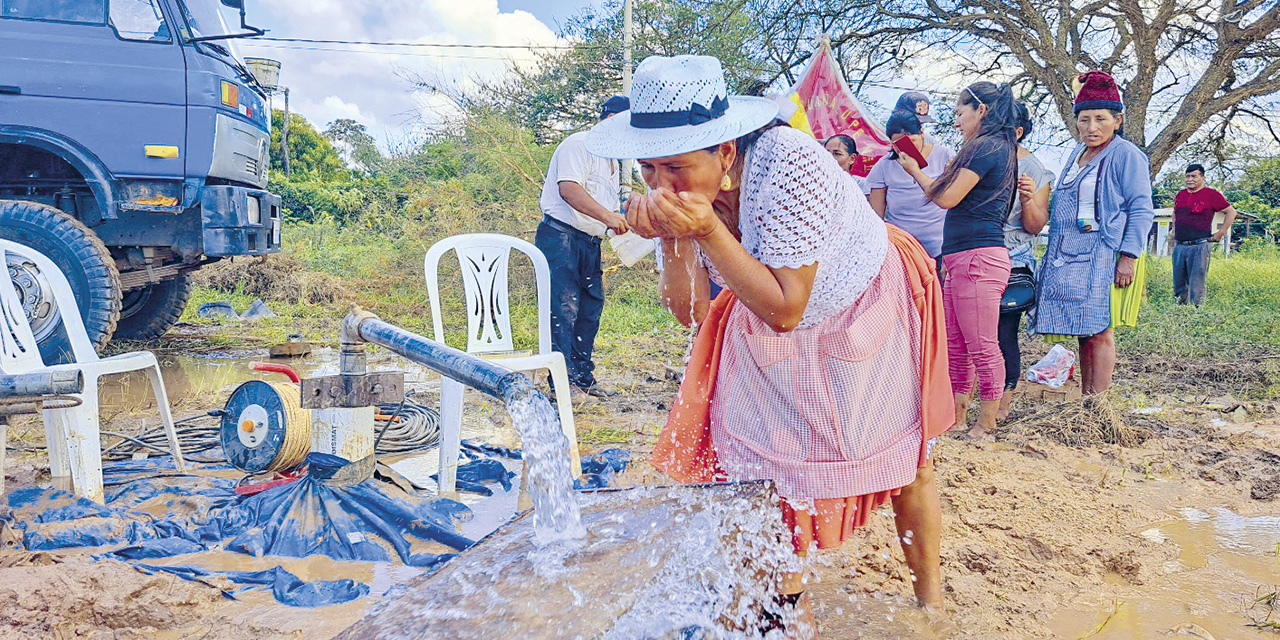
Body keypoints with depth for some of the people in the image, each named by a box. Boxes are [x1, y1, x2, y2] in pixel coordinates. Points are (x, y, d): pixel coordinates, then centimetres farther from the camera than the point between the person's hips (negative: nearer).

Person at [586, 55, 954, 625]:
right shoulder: (683, 189, -18)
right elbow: (688, 312, -14)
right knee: (767, 460, 3)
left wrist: (708, 230, -41)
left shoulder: (788, 164, -37)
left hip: (868, 315, -4)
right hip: (774, 340, 5)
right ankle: (783, 598, 25)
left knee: (904, 461, 8)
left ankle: (929, 597, 32)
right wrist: (673, 240, -31)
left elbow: (785, 309, -34)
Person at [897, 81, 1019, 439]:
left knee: (982, 347, -2)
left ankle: (987, 423, 7)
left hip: (978, 258, -10)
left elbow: (946, 198, -9)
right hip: (961, 259, 10)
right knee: (954, 344, 12)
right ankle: (957, 416, 21)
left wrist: (914, 169, 2)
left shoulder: (987, 147, -10)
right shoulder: (999, 148, 21)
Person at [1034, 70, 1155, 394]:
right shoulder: (1077, 153, 19)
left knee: (1099, 332, -8)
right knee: (1083, 333, 10)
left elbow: (1141, 210, -9)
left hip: (1104, 256, -7)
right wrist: (1054, 252, 23)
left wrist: (1129, 257, -16)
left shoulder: (1126, 155, -4)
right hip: (1069, 256, 7)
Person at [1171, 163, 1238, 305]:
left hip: (1199, 247, -6)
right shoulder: (1180, 195, 14)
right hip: (1179, 246, 6)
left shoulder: (1211, 194, -2)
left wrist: (1221, 233, -1)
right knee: (1179, 286, 9)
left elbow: (1231, 212, 3)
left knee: (1196, 285, -5)